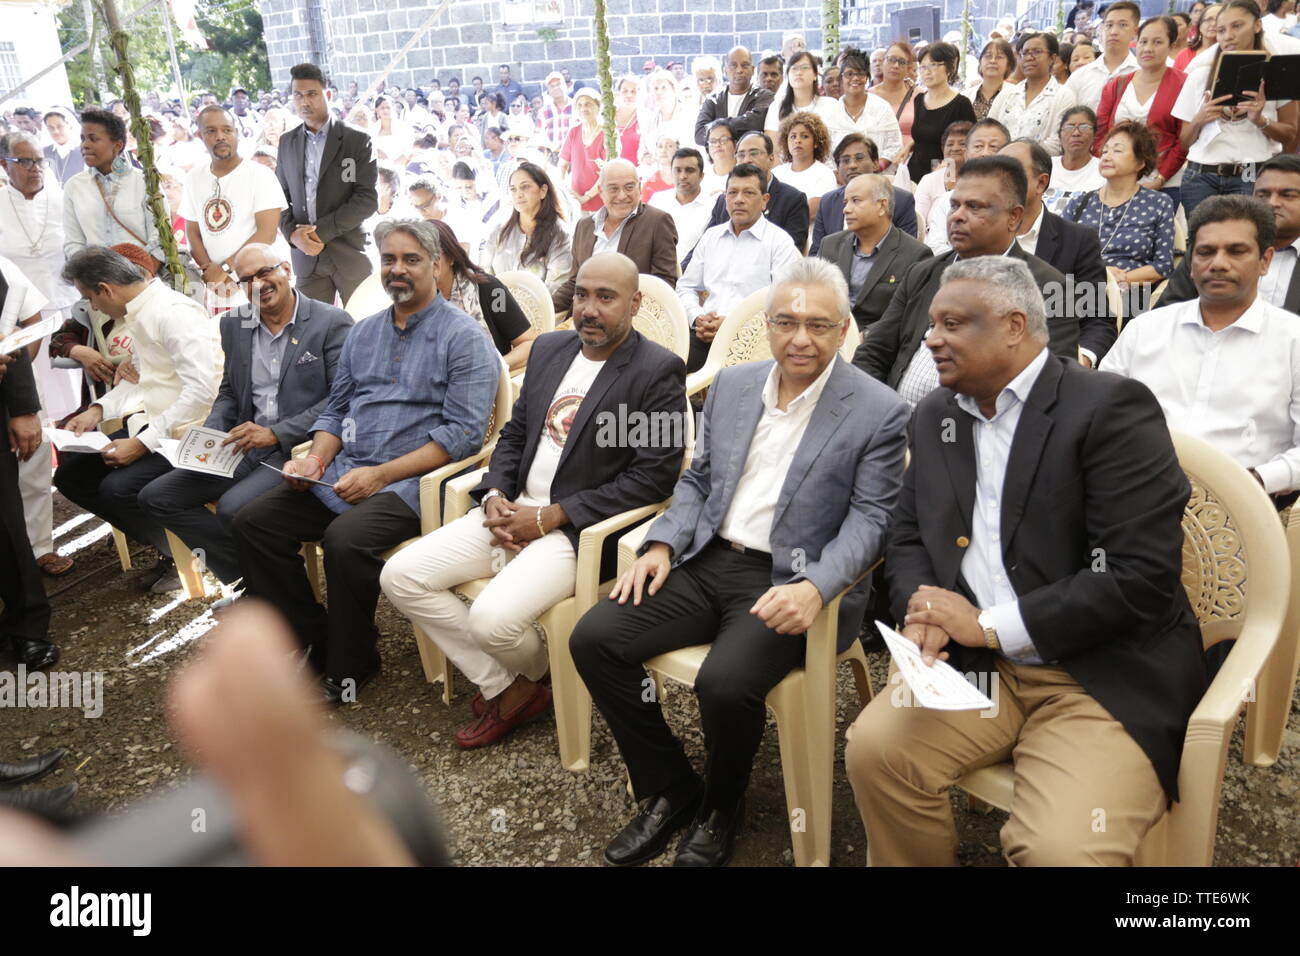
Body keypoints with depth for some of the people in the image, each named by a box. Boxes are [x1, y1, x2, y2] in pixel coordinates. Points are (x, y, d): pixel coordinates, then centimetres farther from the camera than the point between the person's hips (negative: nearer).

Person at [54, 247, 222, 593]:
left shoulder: (173, 313, -20)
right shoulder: (138, 312, 9)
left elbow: (201, 389, -27)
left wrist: (141, 444, -24)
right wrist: (99, 409, 6)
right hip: (153, 423, 10)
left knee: (118, 487, -27)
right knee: (70, 474, 7)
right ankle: (165, 542, 12)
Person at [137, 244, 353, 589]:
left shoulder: (332, 323, -6)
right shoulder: (234, 324, 13)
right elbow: (229, 392, 22)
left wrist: (275, 433, -17)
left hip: (298, 449, -7)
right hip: (244, 447, 8)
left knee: (232, 507, -29)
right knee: (155, 497, -2)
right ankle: (243, 576, 0)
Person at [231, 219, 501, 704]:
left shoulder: (463, 337, -6)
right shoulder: (364, 332, 17)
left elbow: (463, 433, -15)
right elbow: (336, 409, 21)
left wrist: (381, 474, -19)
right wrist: (316, 458, -1)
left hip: (411, 481, -7)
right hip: (342, 472, 7)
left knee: (345, 538, -31)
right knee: (252, 521, -6)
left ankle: (348, 668, -7)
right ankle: (313, 641, 6)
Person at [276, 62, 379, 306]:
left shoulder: (358, 141, -1)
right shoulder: (287, 142, 13)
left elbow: (367, 199, -9)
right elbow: (281, 196, 15)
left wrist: (322, 231, -13)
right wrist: (292, 233, -6)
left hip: (351, 253, -3)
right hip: (306, 254, 3)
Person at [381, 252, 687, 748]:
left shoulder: (658, 371, -9)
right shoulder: (549, 348, 14)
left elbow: (654, 476, -15)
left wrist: (549, 517, -16)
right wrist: (495, 495, -3)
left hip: (578, 529, -7)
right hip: (511, 510, 7)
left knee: (493, 618, -27)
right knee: (400, 576, -6)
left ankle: (531, 676, 11)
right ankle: (502, 688, 4)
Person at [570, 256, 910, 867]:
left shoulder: (878, 413, -5)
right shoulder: (731, 386, 11)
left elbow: (869, 519, -8)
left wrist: (814, 587, -25)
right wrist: (662, 544, -1)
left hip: (783, 584, -5)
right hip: (705, 563, 6)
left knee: (725, 682, -30)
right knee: (592, 639, -10)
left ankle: (719, 810, 6)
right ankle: (668, 789, 9)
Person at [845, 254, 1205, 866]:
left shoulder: (1110, 408, -12)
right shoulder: (936, 415, 10)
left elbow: (1143, 579, -19)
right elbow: (906, 538, 15)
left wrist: (989, 625, -16)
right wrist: (923, 615, -7)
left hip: (1106, 676, -5)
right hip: (976, 664, 6)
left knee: (1061, 848, -25)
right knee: (873, 746, -16)